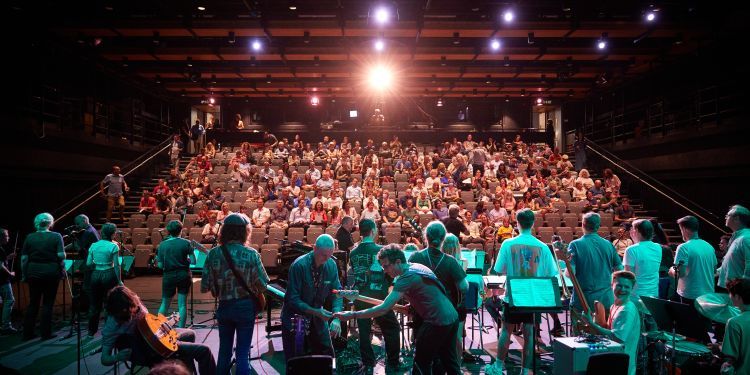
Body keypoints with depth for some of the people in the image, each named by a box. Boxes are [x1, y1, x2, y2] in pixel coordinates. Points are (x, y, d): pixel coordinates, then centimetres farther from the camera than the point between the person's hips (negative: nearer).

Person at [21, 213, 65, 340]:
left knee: (33, 303, 13)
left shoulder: (29, 237, 2)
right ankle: (46, 333, 8)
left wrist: (24, 274, 9)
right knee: (48, 303, 5)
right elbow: (61, 255, -13)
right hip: (51, 272, -3)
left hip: (33, 272, 3)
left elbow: (23, 258, 1)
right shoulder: (56, 236, -6)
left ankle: (28, 333, 18)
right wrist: (62, 268, 5)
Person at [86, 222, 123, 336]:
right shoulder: (113, 246, -11)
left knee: (94, 304, 14)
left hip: (96, 275, 4)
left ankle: (91, 331, 23)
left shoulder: (94, 245, 2)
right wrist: (119, 281, -5)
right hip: (108, 275, -4)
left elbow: (88, 264, 2)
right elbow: (116, 265, -11)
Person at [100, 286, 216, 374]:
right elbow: (105, 359, -22)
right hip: (152, 352, -8)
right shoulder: (112, 327, -26)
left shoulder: (134, 301, -9)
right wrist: (118, 357, -43)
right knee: (203, 350, -13)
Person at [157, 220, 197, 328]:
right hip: (184, 275, -1)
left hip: (169, 276, 1)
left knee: (165, 304, 15)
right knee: (182, 304, 5)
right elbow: (193, 261, -9)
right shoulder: (186, 243, -7)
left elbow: (160, 265, -3)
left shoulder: (162, 245, -3)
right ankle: (180, 329, 7)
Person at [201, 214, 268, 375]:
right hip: (246, 307, -2)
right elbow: (263, 285, -12)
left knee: (224, 350, 19)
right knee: (243, 352, 8)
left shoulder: (213, 253, -6)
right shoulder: (251, 254, -13)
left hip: (224, 306, 3)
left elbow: (204, 287, -4)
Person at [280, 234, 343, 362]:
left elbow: (336, 292, -6)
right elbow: (292, 299, -23)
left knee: (327, 356, 10)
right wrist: (316, 312, -31)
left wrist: (336, 318, -21)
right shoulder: (299, 265, -24)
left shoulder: (331, 265, -10)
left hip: (317, 319, 4)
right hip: (295, 319, -4)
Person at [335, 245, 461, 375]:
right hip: (452, 318, 9)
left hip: (437, 323, -9)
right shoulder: (418, 267, 8)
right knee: (451, 364, 19)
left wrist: (353, 315, -23)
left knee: (421, 364, 5)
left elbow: (384, 309, -25)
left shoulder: (406, 278, -20)